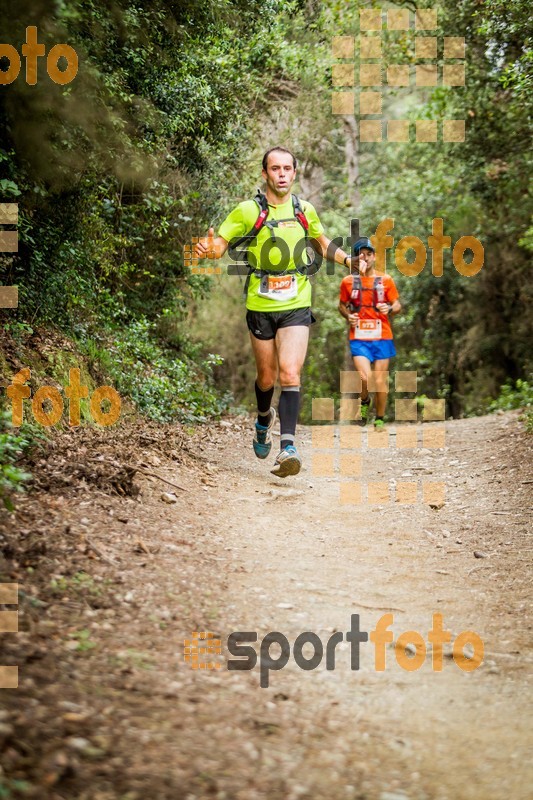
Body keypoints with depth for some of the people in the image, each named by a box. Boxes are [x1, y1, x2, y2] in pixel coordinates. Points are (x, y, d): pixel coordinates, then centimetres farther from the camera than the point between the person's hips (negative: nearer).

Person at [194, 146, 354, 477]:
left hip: (297, 305, 0)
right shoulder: (248, 211, -5)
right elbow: (221, 244, -2)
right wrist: (210, 249, -26)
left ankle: (288, 446, -21)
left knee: (290, 373, -16)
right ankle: (264, 420, 45)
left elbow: (321, 243, 23)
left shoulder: (305, 210, 4)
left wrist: (349, 260, 9)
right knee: (266, 377, 12)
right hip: (260, 305, 0)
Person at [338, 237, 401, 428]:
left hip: (382, 337, 1)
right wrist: (348, 316, -4)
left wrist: (389, 309, -13)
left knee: (380, 381, 1)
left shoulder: (385, 280, 5)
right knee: (364, 377, -17)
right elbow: (342, 305, 17)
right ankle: (365, 402, 17)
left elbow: (398, 305, 10)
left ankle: (380, 420, 17)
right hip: (359, 338, -1)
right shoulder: (348, 281, 5)